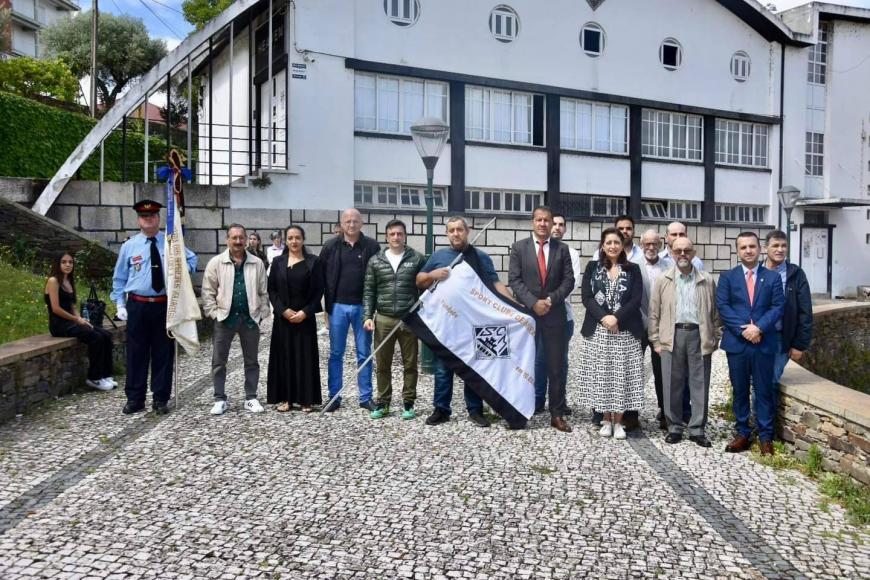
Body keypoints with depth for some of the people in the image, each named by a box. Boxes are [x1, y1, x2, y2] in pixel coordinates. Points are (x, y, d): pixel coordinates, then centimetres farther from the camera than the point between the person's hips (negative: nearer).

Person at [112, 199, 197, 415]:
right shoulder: (129, 246, 4)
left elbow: (192, 259, 20)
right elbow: (119, 278, 9)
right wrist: (120, 304, 2)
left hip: (164, 305, 0)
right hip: (137, 306, 0)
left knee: (163, 353, 5)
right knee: (136, 353, 5)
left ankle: (160, 399, 16)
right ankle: (134, 398, 17)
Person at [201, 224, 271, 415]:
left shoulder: (257, 263, 3)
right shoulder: (216, 262, -1)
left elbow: (263, 292, 6)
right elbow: (208, 292, 0)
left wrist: (262, 314, 1)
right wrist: (214, 313, -6)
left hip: (250, 318, 1)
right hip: (224, 318, -1)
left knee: (251, 361, 9)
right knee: (219, 361, 5)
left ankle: (251, 398, 20)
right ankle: (220, 399, 17)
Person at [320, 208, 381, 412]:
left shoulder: (372, 246, 0)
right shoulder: (331, 246, 3)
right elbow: (322, 276, 5)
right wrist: (328, 303, -1)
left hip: (363, 307, -1)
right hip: (338, 306, 1)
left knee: (364, 354, 7)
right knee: (335, 354, 8)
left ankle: (366, 397, 17)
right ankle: (334, 397, 18)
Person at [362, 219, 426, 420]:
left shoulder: (417, 259, 1)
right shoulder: (375, 261, 6)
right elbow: (369, 291, 7)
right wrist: (368, 316, -3)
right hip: (383, 319, 2)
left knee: (410, 364, 7)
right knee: (382, 364, 8)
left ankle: (408, 403, 19)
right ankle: (382, 403, 21)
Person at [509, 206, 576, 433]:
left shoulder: (562, 249, 6)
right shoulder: (519, 247, 2)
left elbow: (569, 280, 1)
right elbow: (514, 280, -5)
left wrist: (551, 300, -13)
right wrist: (533, 302, -15)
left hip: (555, 314, 1)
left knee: (556, 367, 4)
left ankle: (557, 415, 13)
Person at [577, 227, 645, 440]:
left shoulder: (632, 269, 8)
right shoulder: (592, 267, 8)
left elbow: (636, 299, -2)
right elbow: (586, 297, -1)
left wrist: (616, 317, -15)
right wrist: (603, 317, -14)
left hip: (625, 331, 0)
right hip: (597, 330, 0)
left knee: (621, 375, 0)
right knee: (601, 375, 2)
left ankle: (618, 422, 10)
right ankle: (606, 420, 15)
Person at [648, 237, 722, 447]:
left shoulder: (707, 281, 7)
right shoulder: (663, 280, 6)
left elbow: (715, 312, 9)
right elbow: (654, 313, 5)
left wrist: (716, 339, 3)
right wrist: (656, 341, 1)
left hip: (699, 335, 0)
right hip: (672, 336, 0)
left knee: (700, 384, 4)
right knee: (672, 385, 4)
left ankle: (697, 430, 14)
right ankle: (674, 427, 16)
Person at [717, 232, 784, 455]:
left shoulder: (773, 277, 6)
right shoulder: (727, 277, 5)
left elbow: (777, 307, -2)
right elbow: (722, 306, -4)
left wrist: (759, 327, -16)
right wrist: (743, 329, -14)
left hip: (764, 343, 0)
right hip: (736, 343, 0)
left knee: (764, 391, 5)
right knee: (740, 391, 8)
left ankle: (766, 437, 15)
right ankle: (743, 434, 17)